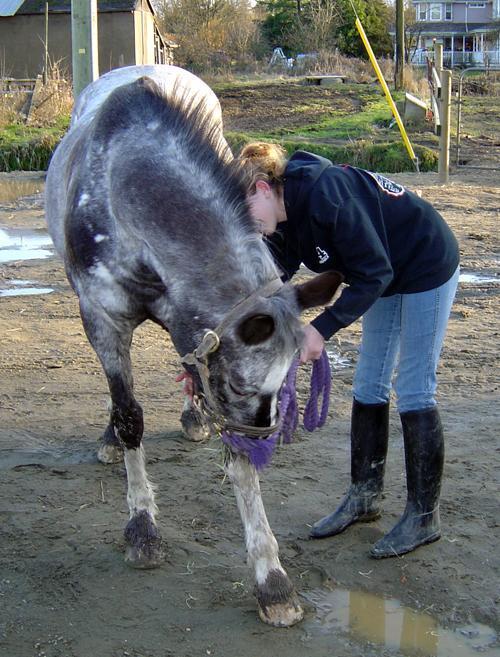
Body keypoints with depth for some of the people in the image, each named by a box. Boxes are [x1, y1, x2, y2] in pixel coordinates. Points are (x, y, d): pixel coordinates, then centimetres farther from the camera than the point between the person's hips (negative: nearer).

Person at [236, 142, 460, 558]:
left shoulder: (325, 194, -31)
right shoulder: (284, 222, -5)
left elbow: (373, 274, -28)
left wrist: (322, 328, -28)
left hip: (428, 269, -9)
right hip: (389, 277, 9)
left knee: (414, 392, -6)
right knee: (369, 388, 10)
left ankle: (424, 517, 6)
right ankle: (365, 496, 23)